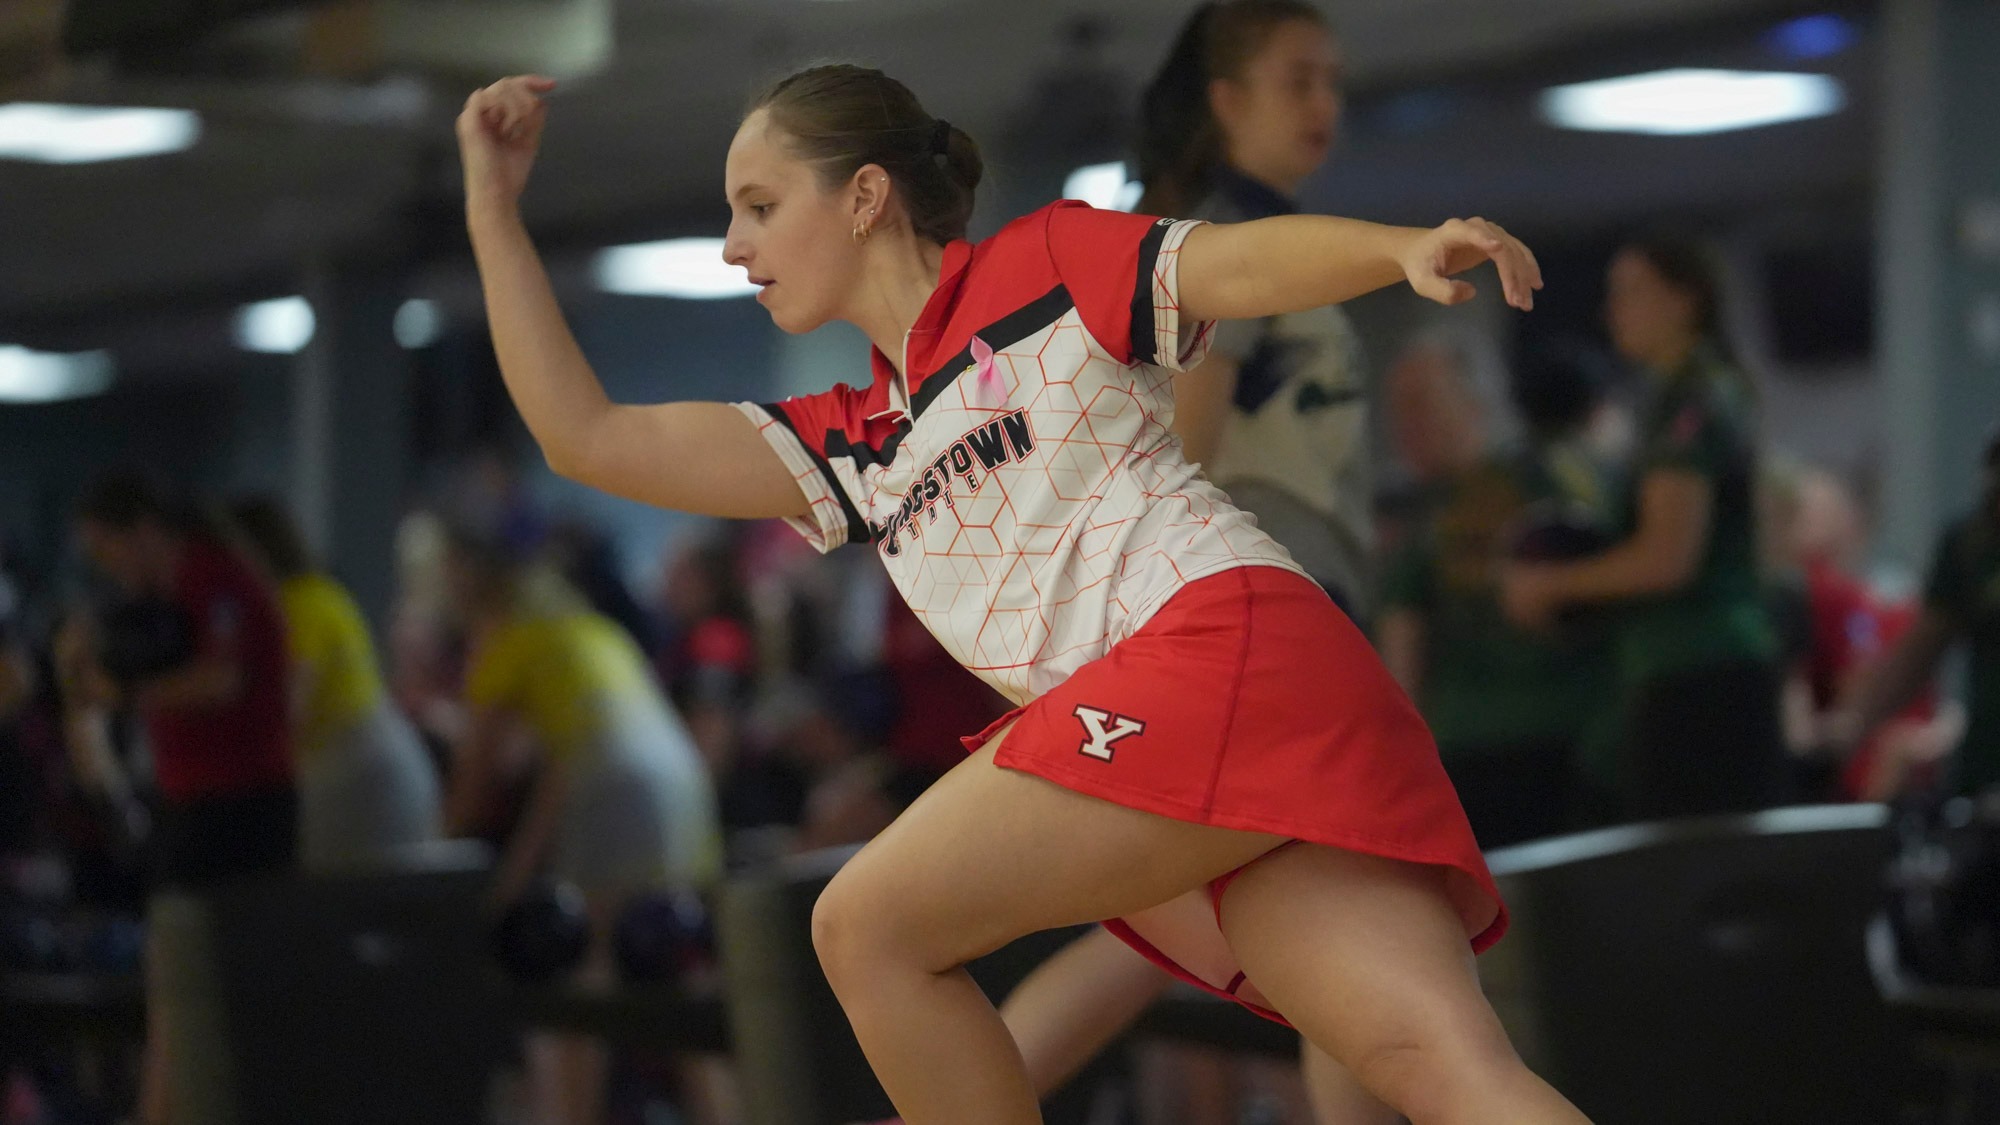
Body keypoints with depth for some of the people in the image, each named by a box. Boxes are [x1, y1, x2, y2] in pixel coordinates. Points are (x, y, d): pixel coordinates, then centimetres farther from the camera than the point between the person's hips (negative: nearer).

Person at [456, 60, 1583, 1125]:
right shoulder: (847, 443, 27)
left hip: (1226, 646, -6)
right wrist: (495, 208, 26)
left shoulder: (1044, 267, 9)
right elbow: (588, 438, 26)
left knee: (867, 931, -7)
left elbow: (1253, 259, -4)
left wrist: (1411, 246, -25)